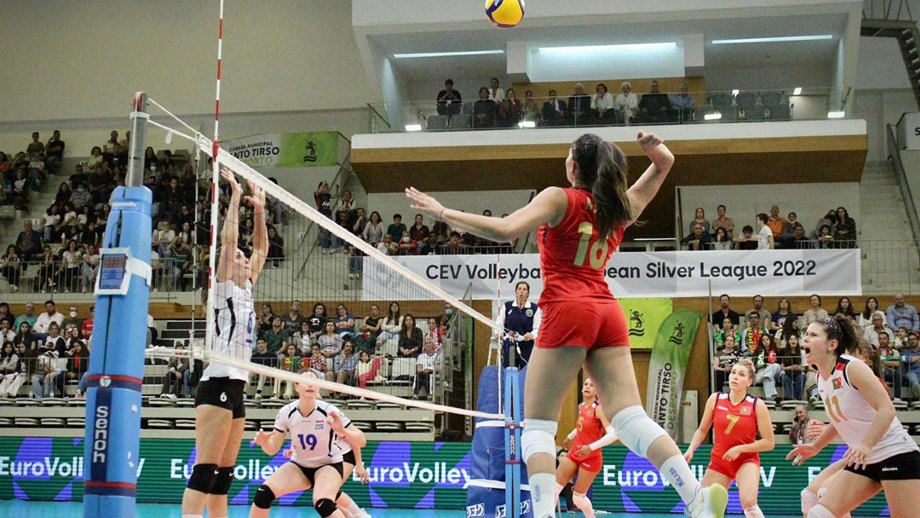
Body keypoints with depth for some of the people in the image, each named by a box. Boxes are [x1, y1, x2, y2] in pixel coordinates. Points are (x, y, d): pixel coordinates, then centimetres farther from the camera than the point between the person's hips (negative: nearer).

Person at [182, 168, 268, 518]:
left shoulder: (246, 291, 18)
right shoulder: (225, 290, -2)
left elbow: (261, 249, 23)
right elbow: (228, 241, -11)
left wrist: (259, 211, 16)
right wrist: (235, 197, -7)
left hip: (236, 389, 9)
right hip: (218, 385, -9)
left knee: (224, 475, 7)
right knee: (205, 471, -16)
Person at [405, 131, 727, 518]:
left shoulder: (560, 199, -1)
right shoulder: (622, 208, 16)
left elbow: (504, 230, -15)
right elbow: (664, 163, 32)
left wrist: (442, 213, -9)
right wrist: (656, 148, 8)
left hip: (568, 311, -5)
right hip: (608, 313, 5)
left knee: (537, 422, -1)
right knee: (631, 418, -1)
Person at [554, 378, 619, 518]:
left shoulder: (598, 408, -20)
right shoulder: (581, 407, 4)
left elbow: (613, 434, -30)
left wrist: (591, 447, -33)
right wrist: (570, 437, 35)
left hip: (591, 459, -7)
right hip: (574, 454, 7)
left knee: (578, 497, 1)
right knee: (554, 487, -3)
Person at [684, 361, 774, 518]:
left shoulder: (757, 405, -13)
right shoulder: (715, 399, -6)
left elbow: (769, 442, -10)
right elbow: (702, 430, 7)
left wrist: (740, 449, -20)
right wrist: (690, 450, -9)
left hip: (746, 460, -3)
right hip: (718, 461, 3)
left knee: (748, 502, -28)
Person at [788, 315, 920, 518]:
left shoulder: (851, 368, -16)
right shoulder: (821, 378, 7)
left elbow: (887, 409, -23)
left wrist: (866, 445, -35)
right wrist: (815, 446, 21)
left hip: (896, 455, -8)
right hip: (864, 461, 8)